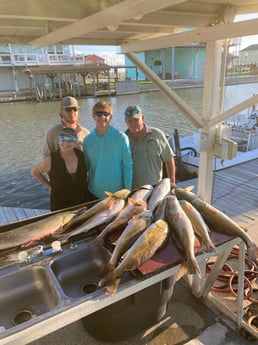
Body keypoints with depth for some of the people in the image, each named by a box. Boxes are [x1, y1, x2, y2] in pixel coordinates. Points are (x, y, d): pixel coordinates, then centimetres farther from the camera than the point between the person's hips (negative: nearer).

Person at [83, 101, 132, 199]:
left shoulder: (121, 137, -9)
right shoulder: (87, 140, -1)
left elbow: (127, 166, -7)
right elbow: (85, 167, 7)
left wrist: (128, 191, -8)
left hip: (117, 193, -2)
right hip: (94, 193, 2)